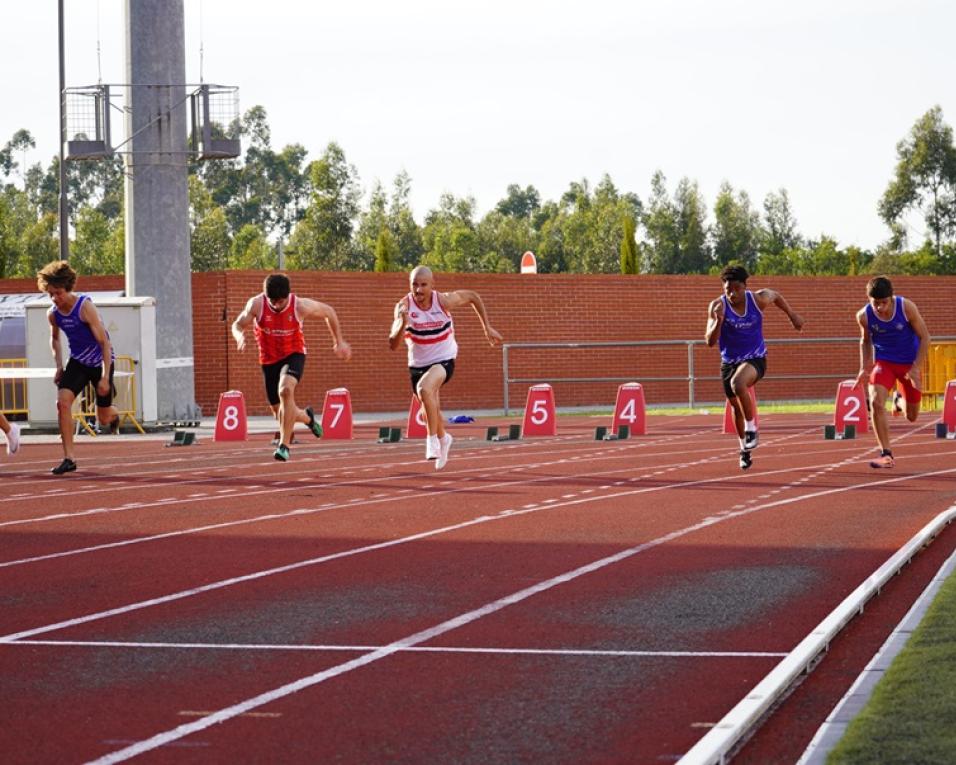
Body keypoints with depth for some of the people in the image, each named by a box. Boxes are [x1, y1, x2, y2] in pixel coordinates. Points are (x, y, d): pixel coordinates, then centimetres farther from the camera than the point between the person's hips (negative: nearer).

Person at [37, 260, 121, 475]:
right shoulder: (53, 314, -8)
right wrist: (58, 367, 5)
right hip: (77, 361, 4)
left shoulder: (85, 307, -25)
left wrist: (105, 377, -26)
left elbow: (104, 342, -24)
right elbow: (55, 338, 16)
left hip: (100, 362, -4)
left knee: (104, 418, 6)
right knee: (62, 402, -20)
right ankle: (68, 459, -16)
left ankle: (113, 414, 48)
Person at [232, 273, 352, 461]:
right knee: (279, 410, 10)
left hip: (294, 355, -3)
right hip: (269, 359, 3)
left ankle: (284, 445, -29)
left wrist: (339, 341, 5)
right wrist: (240, 336, -32)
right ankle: (306, 416, 46)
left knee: (286, 390, -33)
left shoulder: (300, 306, -19)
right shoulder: (256, 305, -18)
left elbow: (328, 312, -2)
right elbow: (237, 325, -7)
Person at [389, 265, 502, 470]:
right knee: (431, 409, 21)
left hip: (443, 360, -3)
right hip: (418, 364, 3)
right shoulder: (404, 306, -20)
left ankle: (432, 438, -20)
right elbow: (392, 344, -27)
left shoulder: (443, 301, -19)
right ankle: (443, 438, 53)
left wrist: (487, 327, 3)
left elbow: (473, 296, 2)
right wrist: (402, 324, -46)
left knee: (424, 388, -34)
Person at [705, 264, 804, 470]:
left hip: (754, 358, -3)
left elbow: (776, 296, 12)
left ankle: (751, 429, -18)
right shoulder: (718, 306, -15)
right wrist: (718, 321, -37)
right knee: (736, 407, 15)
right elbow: (710, 341, -20)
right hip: (729, 361, 3)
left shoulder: (758, 299, -13)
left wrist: (792, 315, 19)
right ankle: (744, 449, 37)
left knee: (738, 383, -35)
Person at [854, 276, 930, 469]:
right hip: (883, 363, 0)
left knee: (912, 417, 8)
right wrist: (864, 368, -4)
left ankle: (899, 401, 47)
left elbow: (924, 337, -12)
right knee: (876, 403, -25)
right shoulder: (863, 316, -16)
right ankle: (886, 454, -18)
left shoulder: (906, 307, -21)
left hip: (909, 364, 0)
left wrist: (916, 368, -18)